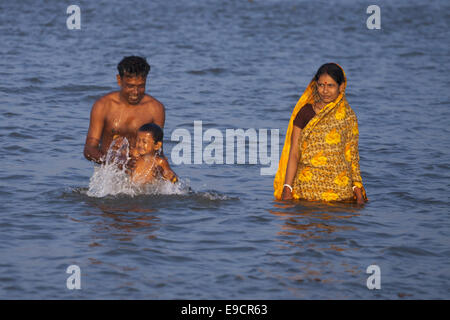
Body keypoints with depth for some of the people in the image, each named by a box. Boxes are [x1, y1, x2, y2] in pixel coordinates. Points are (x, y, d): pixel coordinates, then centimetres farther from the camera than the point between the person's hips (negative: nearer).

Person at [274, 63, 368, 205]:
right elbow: (294, 153, 1)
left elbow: (352, 156, 9)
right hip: (307, 187, -1)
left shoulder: (348, 117, 8)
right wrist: (287, 189, -6)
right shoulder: (305, 112, 3)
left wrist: (359, 193, 1)